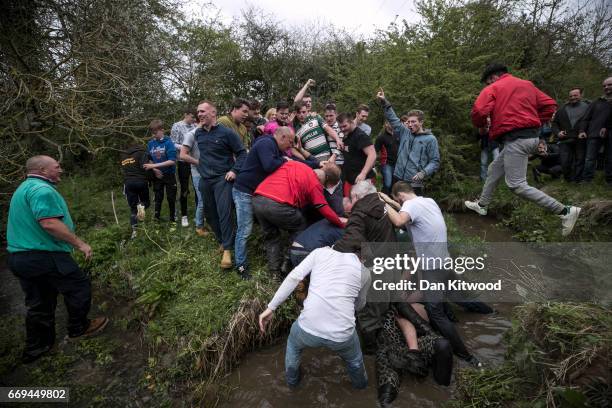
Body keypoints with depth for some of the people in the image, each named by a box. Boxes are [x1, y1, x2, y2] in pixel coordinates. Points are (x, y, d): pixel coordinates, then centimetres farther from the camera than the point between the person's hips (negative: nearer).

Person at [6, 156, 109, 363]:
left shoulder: (24, 188, 19)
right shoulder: (42, 189, -16)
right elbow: (49, 223, -27)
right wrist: (80, 244, -21)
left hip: (19, 256, 10)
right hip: (44, 255, -10)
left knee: (39, 304, 18)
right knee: (79, 286, 6)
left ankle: (35, 347, 28)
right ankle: (78, 328, 21)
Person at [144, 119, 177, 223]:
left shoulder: (168, 142, -15)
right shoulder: (150, 143, -2)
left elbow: (172, 161, -21)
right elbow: (150, 160, 7)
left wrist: (154, 165, -24)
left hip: (169, 175, -3)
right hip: (157, 175, 3)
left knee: (171, 198, 8)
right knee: (158, 198, 14)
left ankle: (172, 217, 26)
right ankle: (157, 217, 26)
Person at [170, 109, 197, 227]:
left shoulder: (195, 126, 8)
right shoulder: (177, 126, -2)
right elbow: (173, 144, -6)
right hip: (183, 161, -3)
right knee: (184, 189, 4)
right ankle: (184, 215, 17)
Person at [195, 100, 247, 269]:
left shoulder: (226, 132, -8)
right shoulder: (198, 133, 9)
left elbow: (242, 153, -5)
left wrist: (234, 170, -15)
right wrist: (201, 167, 18)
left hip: (222, 179, -6)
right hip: (205, 180, 7)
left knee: (224, 213, -13)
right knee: (210, 213, 12)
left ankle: (227, 249, -7)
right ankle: (223, 241, 28)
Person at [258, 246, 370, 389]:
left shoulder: (320, 252, 7)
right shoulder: (364, 271, 11)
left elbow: (293, 277, -3)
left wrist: (270, 308, 1)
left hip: (308, 329, 0)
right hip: (341, 335, 1)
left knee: (294, 343, 39)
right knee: (354, 359, 38)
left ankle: (292, 379, 59)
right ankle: (360, 383, 64)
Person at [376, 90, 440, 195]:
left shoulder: (430, 139, -2)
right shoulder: (405, 132, 11)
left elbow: (435, 161, -3)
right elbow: (393, 119, 11)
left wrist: (423, 173, -19)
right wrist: (384, 102, 3)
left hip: (415, 182, -5)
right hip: (398, 178, 5)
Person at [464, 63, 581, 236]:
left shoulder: (493, 89, -1)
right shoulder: (527, 84, 19)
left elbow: (479, 111, -17)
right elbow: (549, 105, 14)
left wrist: (480, 125, 4)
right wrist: (535, 123, 19)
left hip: (515, 139, -9)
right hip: (531, 137, 9)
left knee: (517, 185, -10)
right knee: (495, 169, 22)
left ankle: (565, 211, -11)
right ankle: (482, 204, 31)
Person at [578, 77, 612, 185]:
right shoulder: (597, 102, 14)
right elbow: (586, 118, 10)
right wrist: (582, 130, -3)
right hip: (594, 134, 0)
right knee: (590, 159, -3)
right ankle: (586, 180, -1)